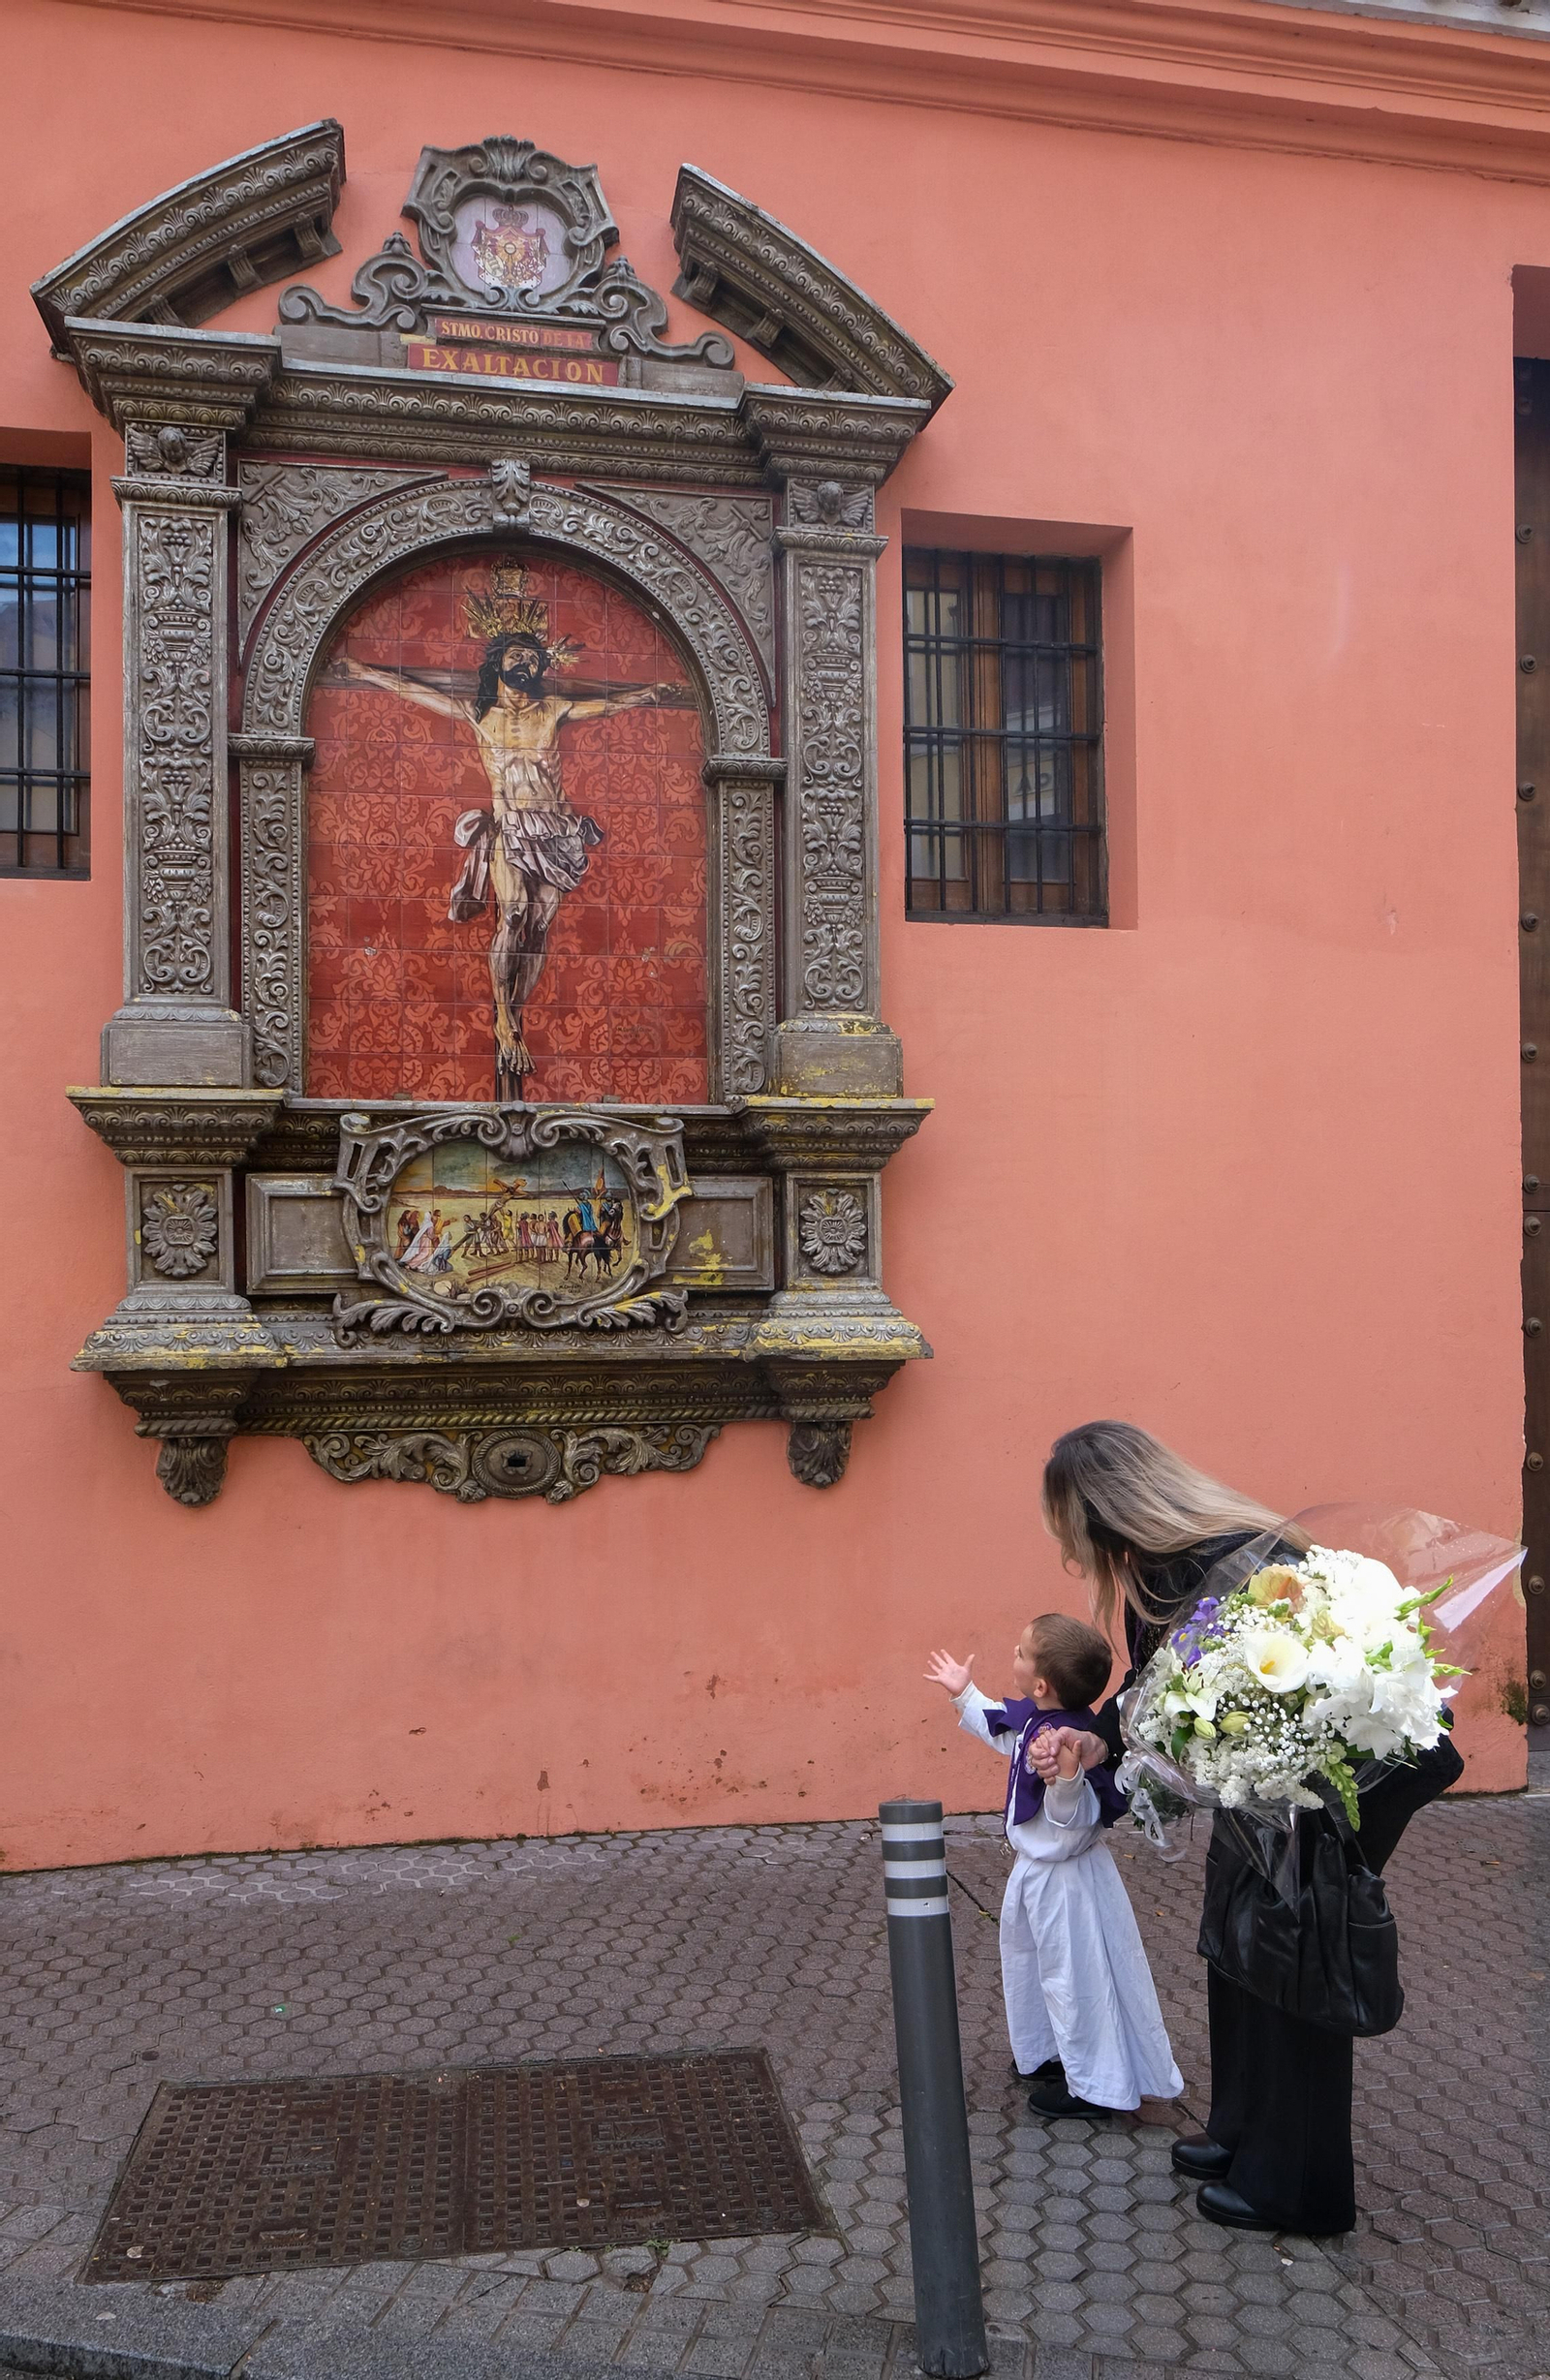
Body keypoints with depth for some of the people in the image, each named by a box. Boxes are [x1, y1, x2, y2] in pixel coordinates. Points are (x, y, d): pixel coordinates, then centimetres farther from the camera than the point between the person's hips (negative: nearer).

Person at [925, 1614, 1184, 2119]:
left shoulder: (1068, 1738, -35)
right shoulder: (1032, 1717, -6)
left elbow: (1076, 1820, -38)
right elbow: (1002, 1731, 16)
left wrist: (1065, 1776, -58)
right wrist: (964, 1693, 25)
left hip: (1065, 1878, -10)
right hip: (1037, 1869, 10)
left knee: (1074, 1974, 7)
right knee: (1029, 1959, 27)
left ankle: (1094, 2087, 26)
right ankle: (1048, 2055, 49)